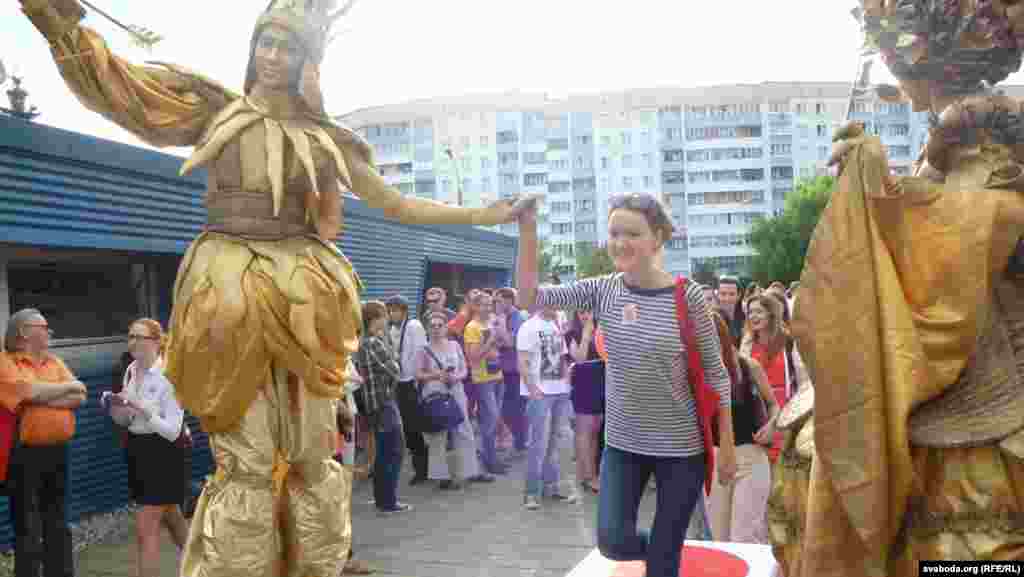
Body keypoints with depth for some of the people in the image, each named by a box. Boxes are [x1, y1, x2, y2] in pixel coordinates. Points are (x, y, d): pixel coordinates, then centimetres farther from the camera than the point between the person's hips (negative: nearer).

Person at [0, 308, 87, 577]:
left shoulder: (55, 362, 12)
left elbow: (78, 398, 1)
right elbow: (30, 392, -21)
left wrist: (41, 397, -13)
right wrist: (69, 386, -5)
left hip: (57, 452, 6)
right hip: (24, 456, -6)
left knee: (58, 526, 15)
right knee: (28, 531, 2)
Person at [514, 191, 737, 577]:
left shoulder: (686, 296, -14)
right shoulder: (602, 290, -5)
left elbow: (715, 372, -7)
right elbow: (529, 298, -12)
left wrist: (728, 447, -5)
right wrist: (527, 229, -22)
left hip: (681, 444, -3)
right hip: (622, 442, 3)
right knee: (613, 543, -2)